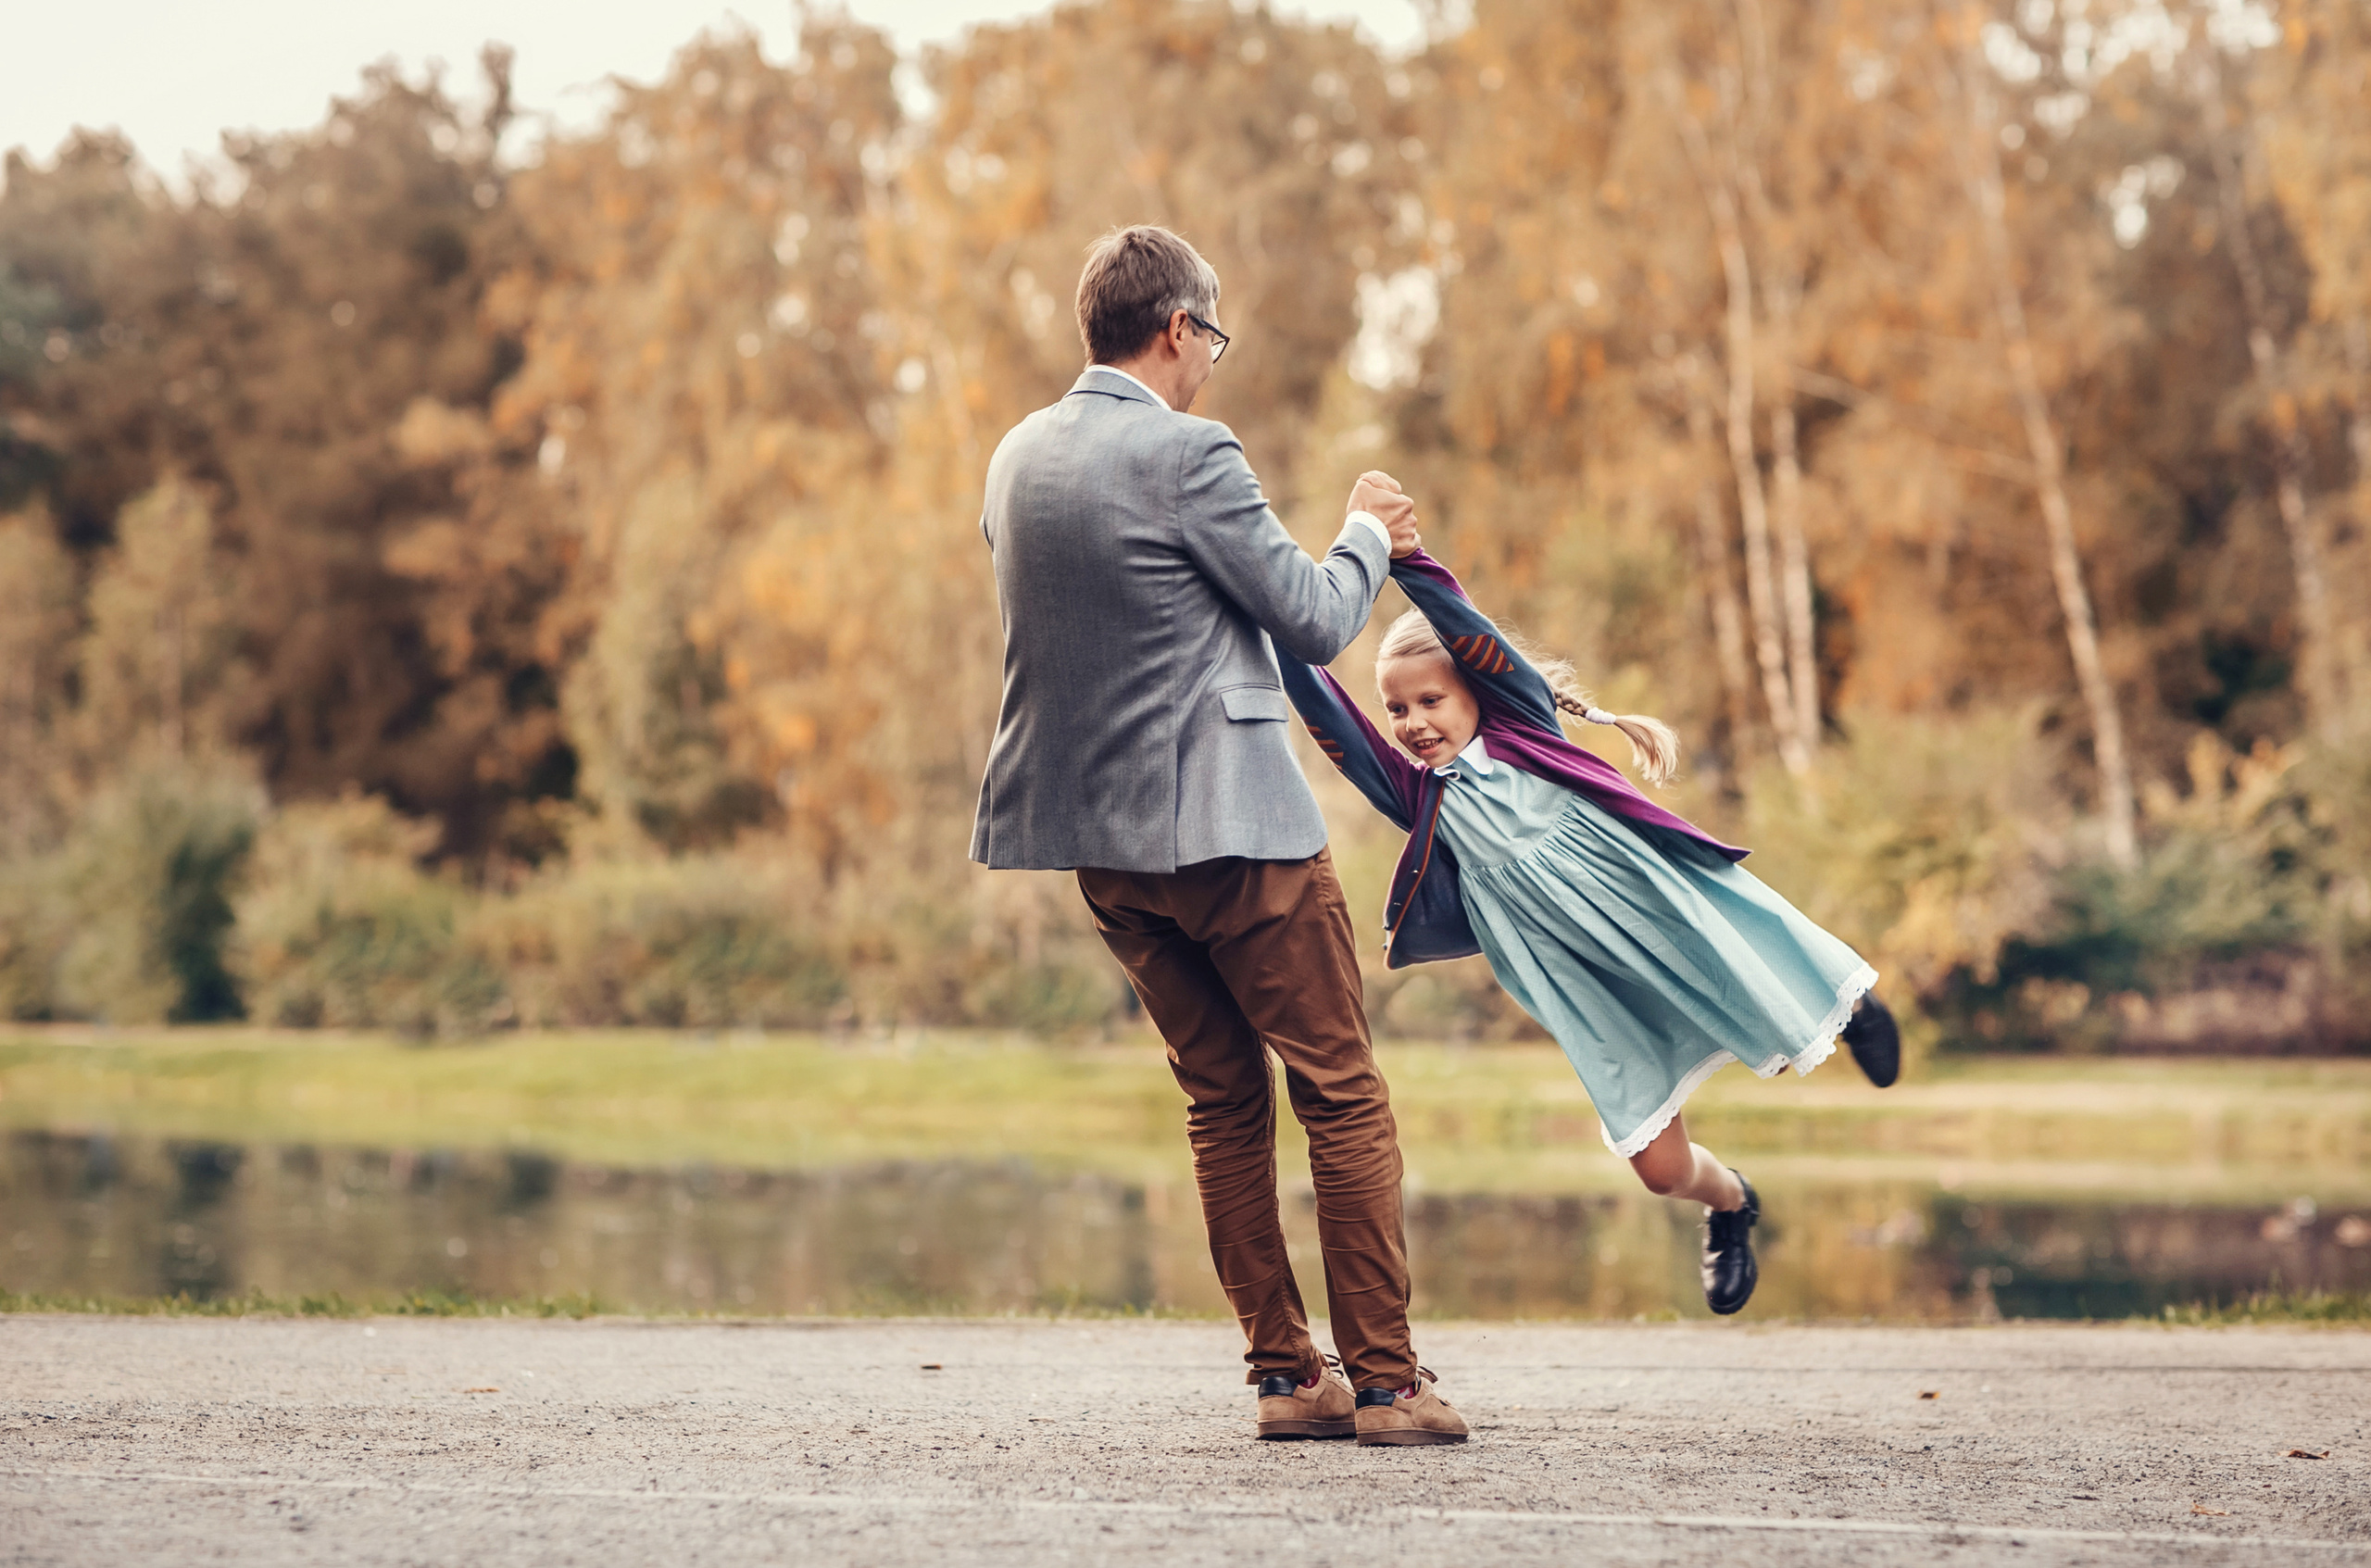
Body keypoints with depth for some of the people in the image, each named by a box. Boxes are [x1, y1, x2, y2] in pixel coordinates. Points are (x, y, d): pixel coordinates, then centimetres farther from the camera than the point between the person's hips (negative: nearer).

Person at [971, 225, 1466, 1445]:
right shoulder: (1187, 453, -15)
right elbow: (1317, 623, -10)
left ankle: (1285, 1374, 13)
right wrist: (1367, 536, 10)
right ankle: (1384, 1379, 0)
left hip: (1097, 838, 8)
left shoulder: (1018, 458, 9)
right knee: (1343, 1095, 0)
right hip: (1228, 826, -8)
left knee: (1223, 1101, 14)